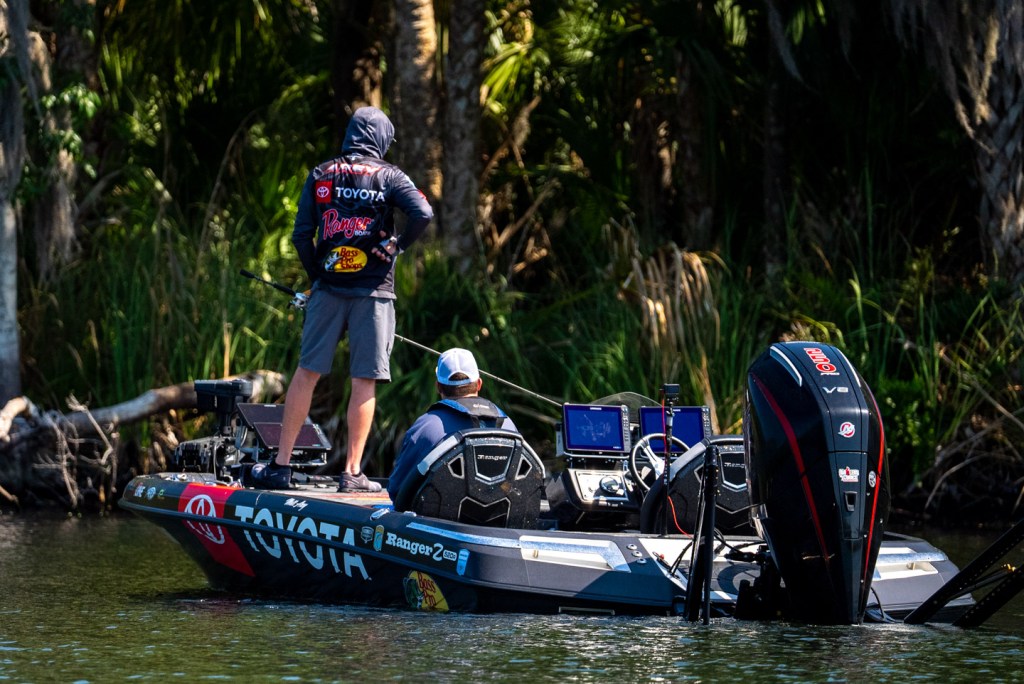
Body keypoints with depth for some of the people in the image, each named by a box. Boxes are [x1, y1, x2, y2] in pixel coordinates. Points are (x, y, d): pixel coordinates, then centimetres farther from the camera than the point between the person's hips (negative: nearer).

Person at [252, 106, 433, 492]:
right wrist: (398, 246, 0)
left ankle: (281, 465, 7)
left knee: (307, 372, 7)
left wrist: (316, 276, 13)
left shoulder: (321, 175, 7)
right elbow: (423, 214, -16)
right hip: (373, 293, -2)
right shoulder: (388, 176, -1)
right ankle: (352, 473, -1)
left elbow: (301, 235, 2)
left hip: (329, 288, 2)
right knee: (364, 382, 1)